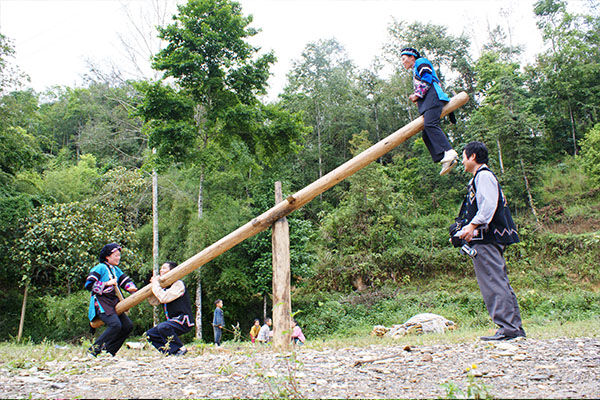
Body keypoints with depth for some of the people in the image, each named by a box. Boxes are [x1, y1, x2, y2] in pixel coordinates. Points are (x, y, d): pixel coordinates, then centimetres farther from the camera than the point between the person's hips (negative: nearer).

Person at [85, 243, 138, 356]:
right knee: (115, 325, -26)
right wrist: (107, 283, -16)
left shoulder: (116, 270, 18)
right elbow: (89, 285, -13)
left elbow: (125, 280, 13)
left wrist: (131, 287, -9)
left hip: (113, 304, 8)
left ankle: (109, 351, 7)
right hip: (101, 303, -8)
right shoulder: (100, 268, -5)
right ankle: (94, 350, -14)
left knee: (128, 326, -1)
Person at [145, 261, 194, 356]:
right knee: (150, 334, 6)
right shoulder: (165, 287, 16)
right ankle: (171, 351, 3)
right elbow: (153, 302, 12)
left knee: (162, 327, -33)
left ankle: (181, 349, -17)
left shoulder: (178, 284, -11)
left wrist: (156, 285, -11)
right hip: (173, 321, 10)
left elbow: (164, 298, -24)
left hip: (183, 321, -9)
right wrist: (152, 285, 2)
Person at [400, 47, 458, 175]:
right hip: (426, 103, 9)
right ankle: (447, 161, -15)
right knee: (426, 135, -6)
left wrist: (417, 95, -5)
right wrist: (416, 97, 17)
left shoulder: (421, 62, 9)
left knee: (430, 124, -29)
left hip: (433, 97, -9)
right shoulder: (415, 72, 37)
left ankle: (449, 153, -41)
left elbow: (427, 80, -6)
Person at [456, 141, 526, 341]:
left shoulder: (484, 176, -6)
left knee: (494, 283, -12)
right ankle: (515, 327, 14)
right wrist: (465, 230, 23)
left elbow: (489, 204, -20)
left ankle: (508, 328, -11)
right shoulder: (479, 177, 26)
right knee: (499, 282, 10)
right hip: (486, 239, 11)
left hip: (486, 239, -11)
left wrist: (473, 225, -27)